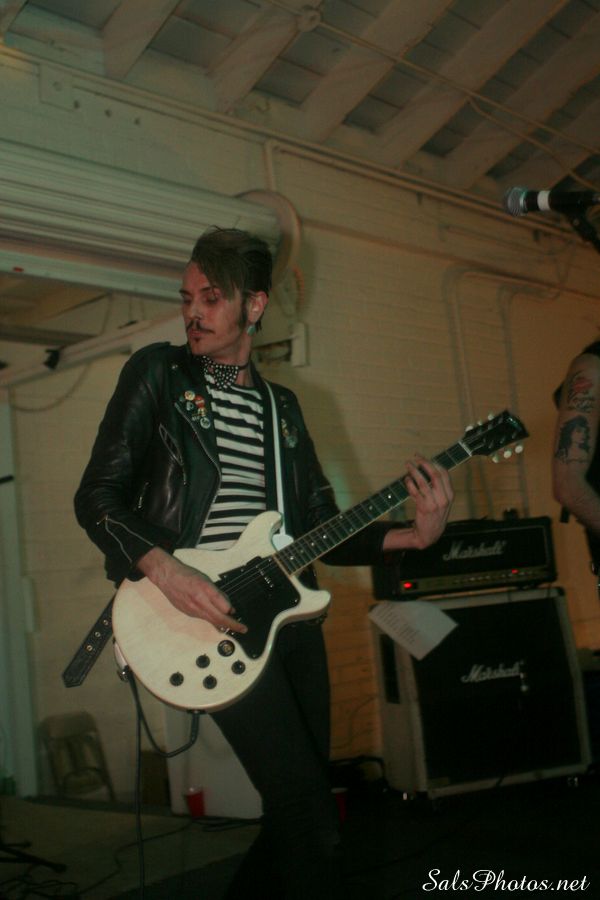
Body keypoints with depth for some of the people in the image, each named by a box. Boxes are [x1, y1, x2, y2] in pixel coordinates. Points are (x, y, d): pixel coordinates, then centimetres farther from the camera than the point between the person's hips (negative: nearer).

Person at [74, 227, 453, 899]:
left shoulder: (281, 406, 18)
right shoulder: (158, 372, 4)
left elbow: (322, 528, 16)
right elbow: (97, 496, -3)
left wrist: (413, 535, 1)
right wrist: (170, 574, -18)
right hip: (212, 612, -6)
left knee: (299, 811, 12)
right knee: (312, 822, -11)